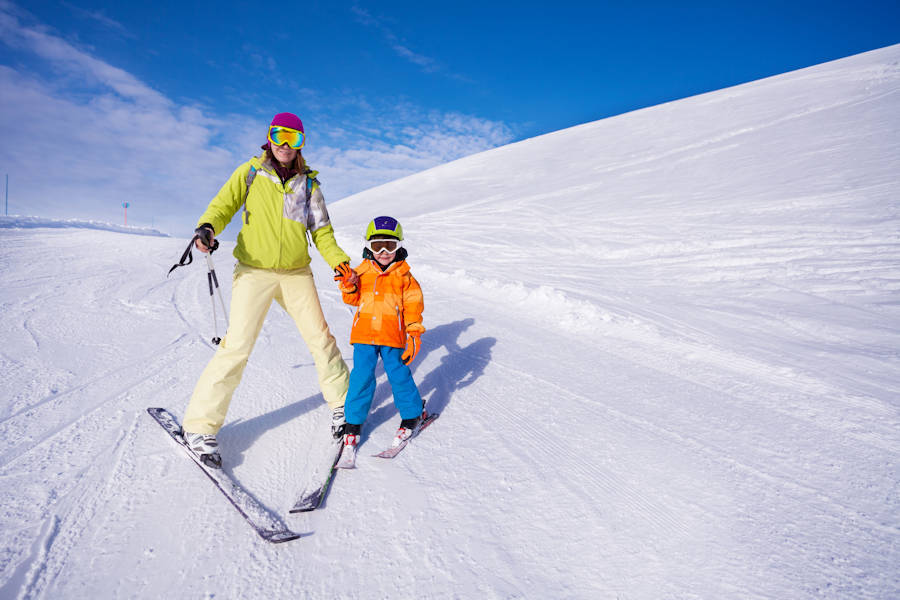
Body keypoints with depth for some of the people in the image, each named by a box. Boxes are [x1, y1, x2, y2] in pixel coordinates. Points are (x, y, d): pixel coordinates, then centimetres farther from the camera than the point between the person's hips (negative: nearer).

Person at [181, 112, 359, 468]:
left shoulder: (308, 183, 10)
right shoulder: (250, 172, 5)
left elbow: (321, 231, 10)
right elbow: (223, 205, 1)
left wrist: (338, 261, -6)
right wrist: (207, 228, -21)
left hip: (296, 273, 3)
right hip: (254, 270, -2)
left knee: (320, 337, 1)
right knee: (237, 346, -10)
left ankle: (342, 403, 21)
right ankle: (199, 425, 3)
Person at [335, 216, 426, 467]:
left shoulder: (404, 277, 1)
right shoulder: (362, 272, 7)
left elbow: (413, 306, 1)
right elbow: (353, 300, 11)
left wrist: (414, 334, -5)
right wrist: (349, 286, -9)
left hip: (393, 337, -1)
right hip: (364, 335, 2)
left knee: (399, 375, 5)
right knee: (361, 378, 1)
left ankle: (413, 414, 28)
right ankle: (353, 424, 13)